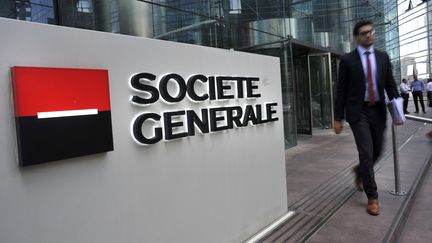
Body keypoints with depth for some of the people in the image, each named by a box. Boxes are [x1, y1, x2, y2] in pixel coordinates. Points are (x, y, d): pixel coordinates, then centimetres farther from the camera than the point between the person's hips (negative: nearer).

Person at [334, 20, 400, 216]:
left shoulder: (383, 57, 9)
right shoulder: (347, 60, -2)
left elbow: (390, 84, 9)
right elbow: (341, 90, -3)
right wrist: (338, 118, -6)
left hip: (378, 111, 4)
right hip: (358, 112, -4)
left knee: (377, 151, 13)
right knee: (366, 153, -7)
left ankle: (360, 171, 44)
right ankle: (372, 197, 6)